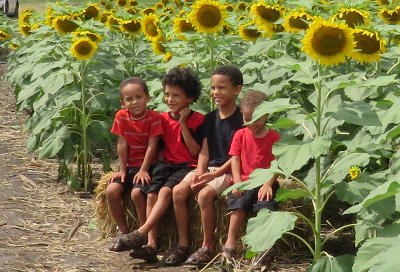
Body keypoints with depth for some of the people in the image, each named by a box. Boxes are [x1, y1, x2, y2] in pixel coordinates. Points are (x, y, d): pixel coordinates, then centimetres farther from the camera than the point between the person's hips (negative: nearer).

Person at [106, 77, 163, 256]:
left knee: (136, 193, -27)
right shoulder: (121, 117, -2)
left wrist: (143, 170, -16)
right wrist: (122, 170, -4)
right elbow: (122, 145, -2)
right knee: (111, 191, -16)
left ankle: (148, 236, -13)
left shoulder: (154, 118, -12)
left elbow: (152, 147, -13)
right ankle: (123, 231, 1)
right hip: (129, 165, 5)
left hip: (147, 165, -5)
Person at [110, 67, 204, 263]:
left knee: (165, 190, -31)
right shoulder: (163, 118, 13)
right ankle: (151, 244, -34)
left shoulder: (197, 120, -2)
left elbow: (195, 152, -9)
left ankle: (141, 233, -39)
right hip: (167, 164, 5)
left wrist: (183, 124, -11)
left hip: (188, 166, -5)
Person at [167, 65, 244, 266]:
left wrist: (214, 175, -21)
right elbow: (204, 151, 7)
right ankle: (183, 244, -10)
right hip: (208, 168, 6)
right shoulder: (210, 118, 13)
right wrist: (199, 173, -11)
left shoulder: (241, 120, -7)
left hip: (229, 171, -6)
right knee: (178, 191, -17)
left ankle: (207, 247, -17)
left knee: (205, 194, -31)